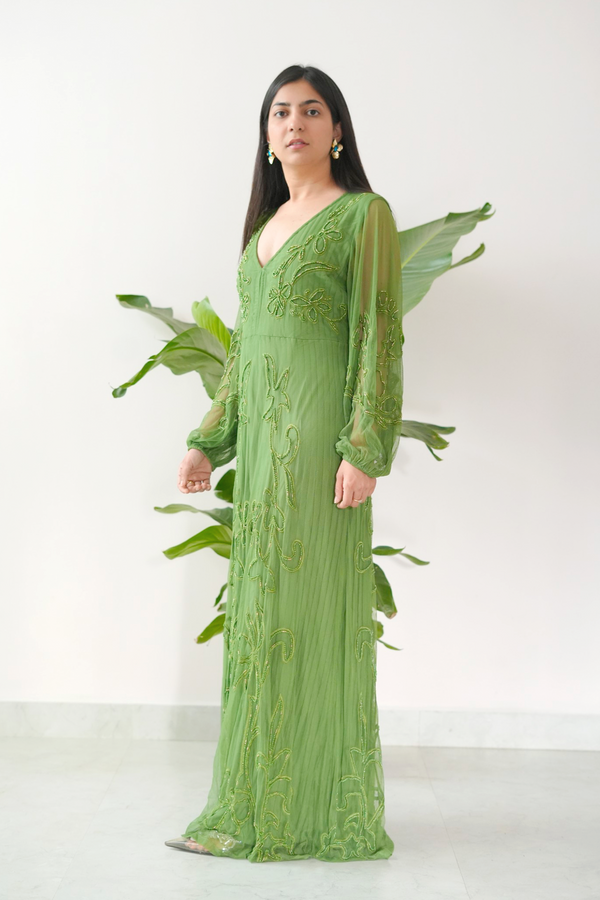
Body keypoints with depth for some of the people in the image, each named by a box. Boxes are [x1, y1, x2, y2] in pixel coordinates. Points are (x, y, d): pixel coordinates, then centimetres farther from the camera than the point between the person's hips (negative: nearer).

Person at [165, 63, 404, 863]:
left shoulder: (364, 213, -3)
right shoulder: (266, 225, 19)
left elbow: (380, 336, -10)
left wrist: (365, 450, -18)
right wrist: (210, 441, 15)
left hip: (321, 433, -8)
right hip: (264, 436, 8)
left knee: (313, 610, -6)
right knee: (265, 612, 9)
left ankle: (321, 811, 4)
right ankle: (260, 806, 17)